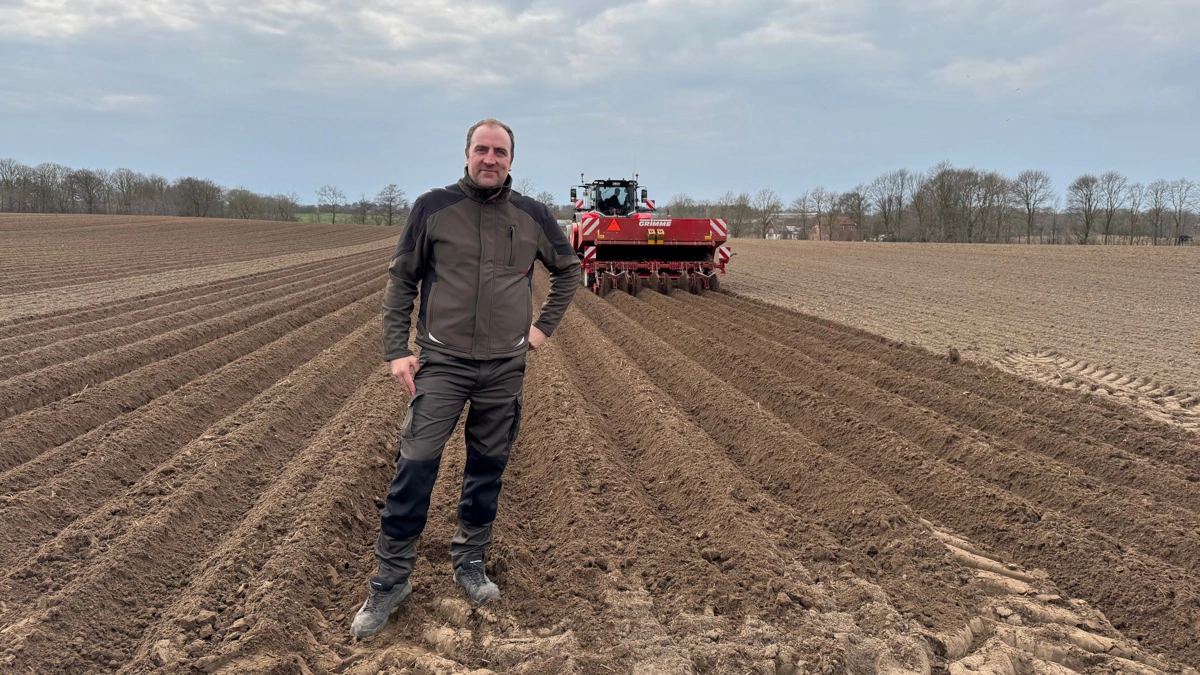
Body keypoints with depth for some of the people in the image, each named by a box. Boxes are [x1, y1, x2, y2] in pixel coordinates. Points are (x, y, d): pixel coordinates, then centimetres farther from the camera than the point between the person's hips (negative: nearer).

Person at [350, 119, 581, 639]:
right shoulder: (433, 207, -2)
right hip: (442, 363, -2)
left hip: (505, 368, 2)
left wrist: (544, 325, 11)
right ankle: (390, 580, 8)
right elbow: (401, 280, 2)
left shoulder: (532, 216, 4)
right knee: (415, 467, -5)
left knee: (487, 470, 11)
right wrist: (396, 350, -4)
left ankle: (470, 564, 28)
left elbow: (568, 269, 19)